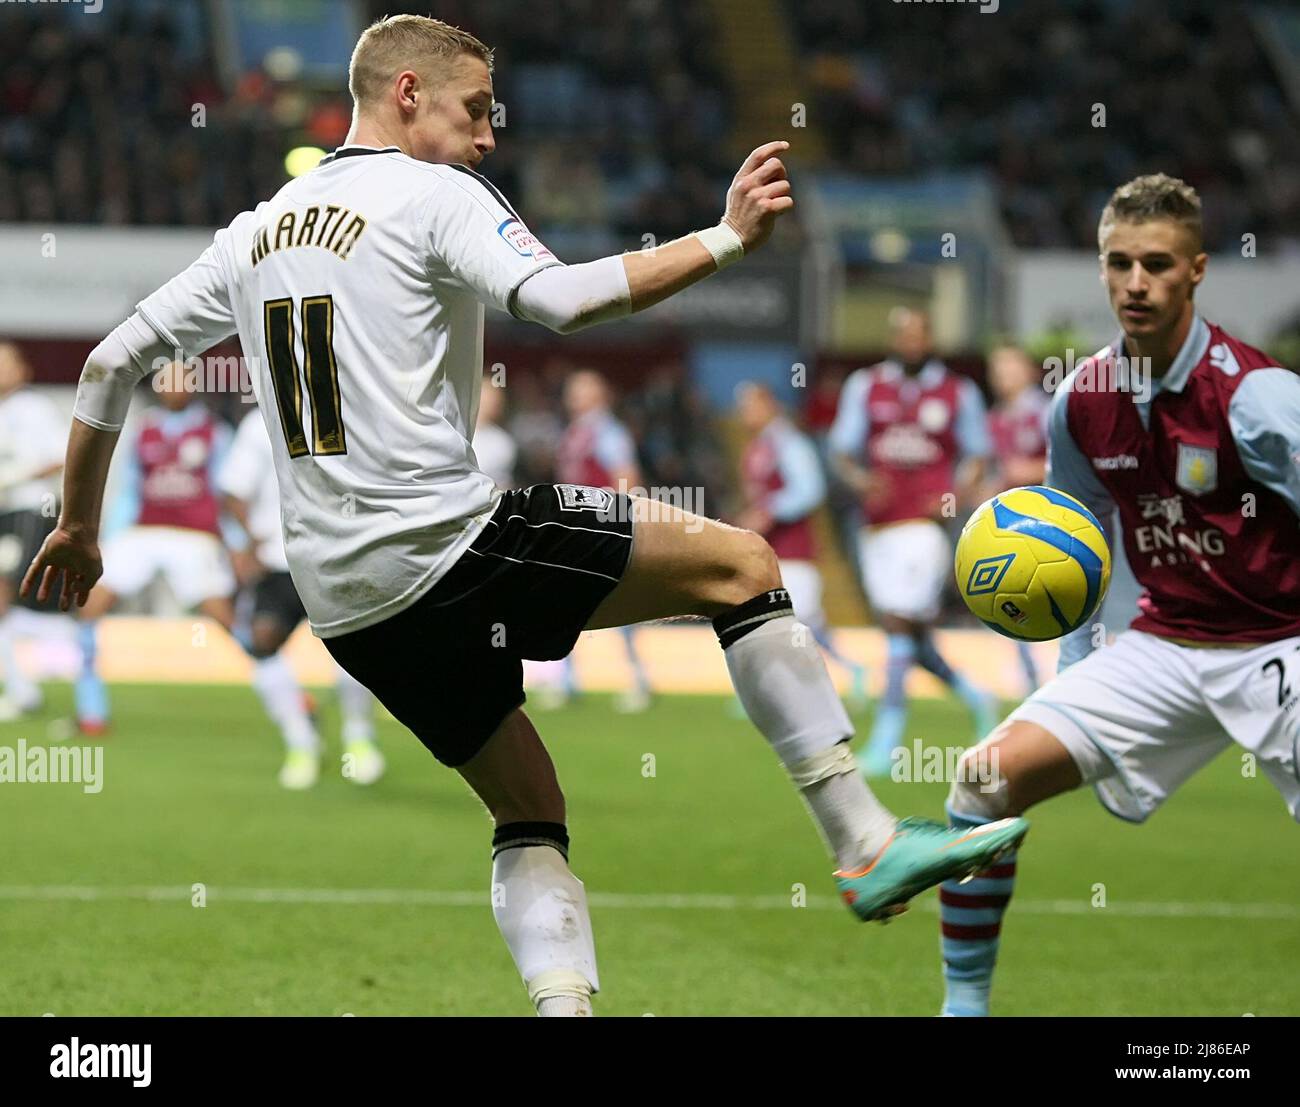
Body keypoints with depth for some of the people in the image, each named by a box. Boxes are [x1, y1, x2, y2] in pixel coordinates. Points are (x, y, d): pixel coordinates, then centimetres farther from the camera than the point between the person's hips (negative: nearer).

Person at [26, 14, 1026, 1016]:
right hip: (450, 543, -7)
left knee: (528, 811, 17)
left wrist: (79, 531, 29)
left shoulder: (257, 230, 18)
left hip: (341, 597, 7)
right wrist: (727, 239, -14)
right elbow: (565, 300, -20)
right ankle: (869, 847, -2)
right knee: (740, 565, 2)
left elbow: (113, 363, 20)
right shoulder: (433, 196, -3)